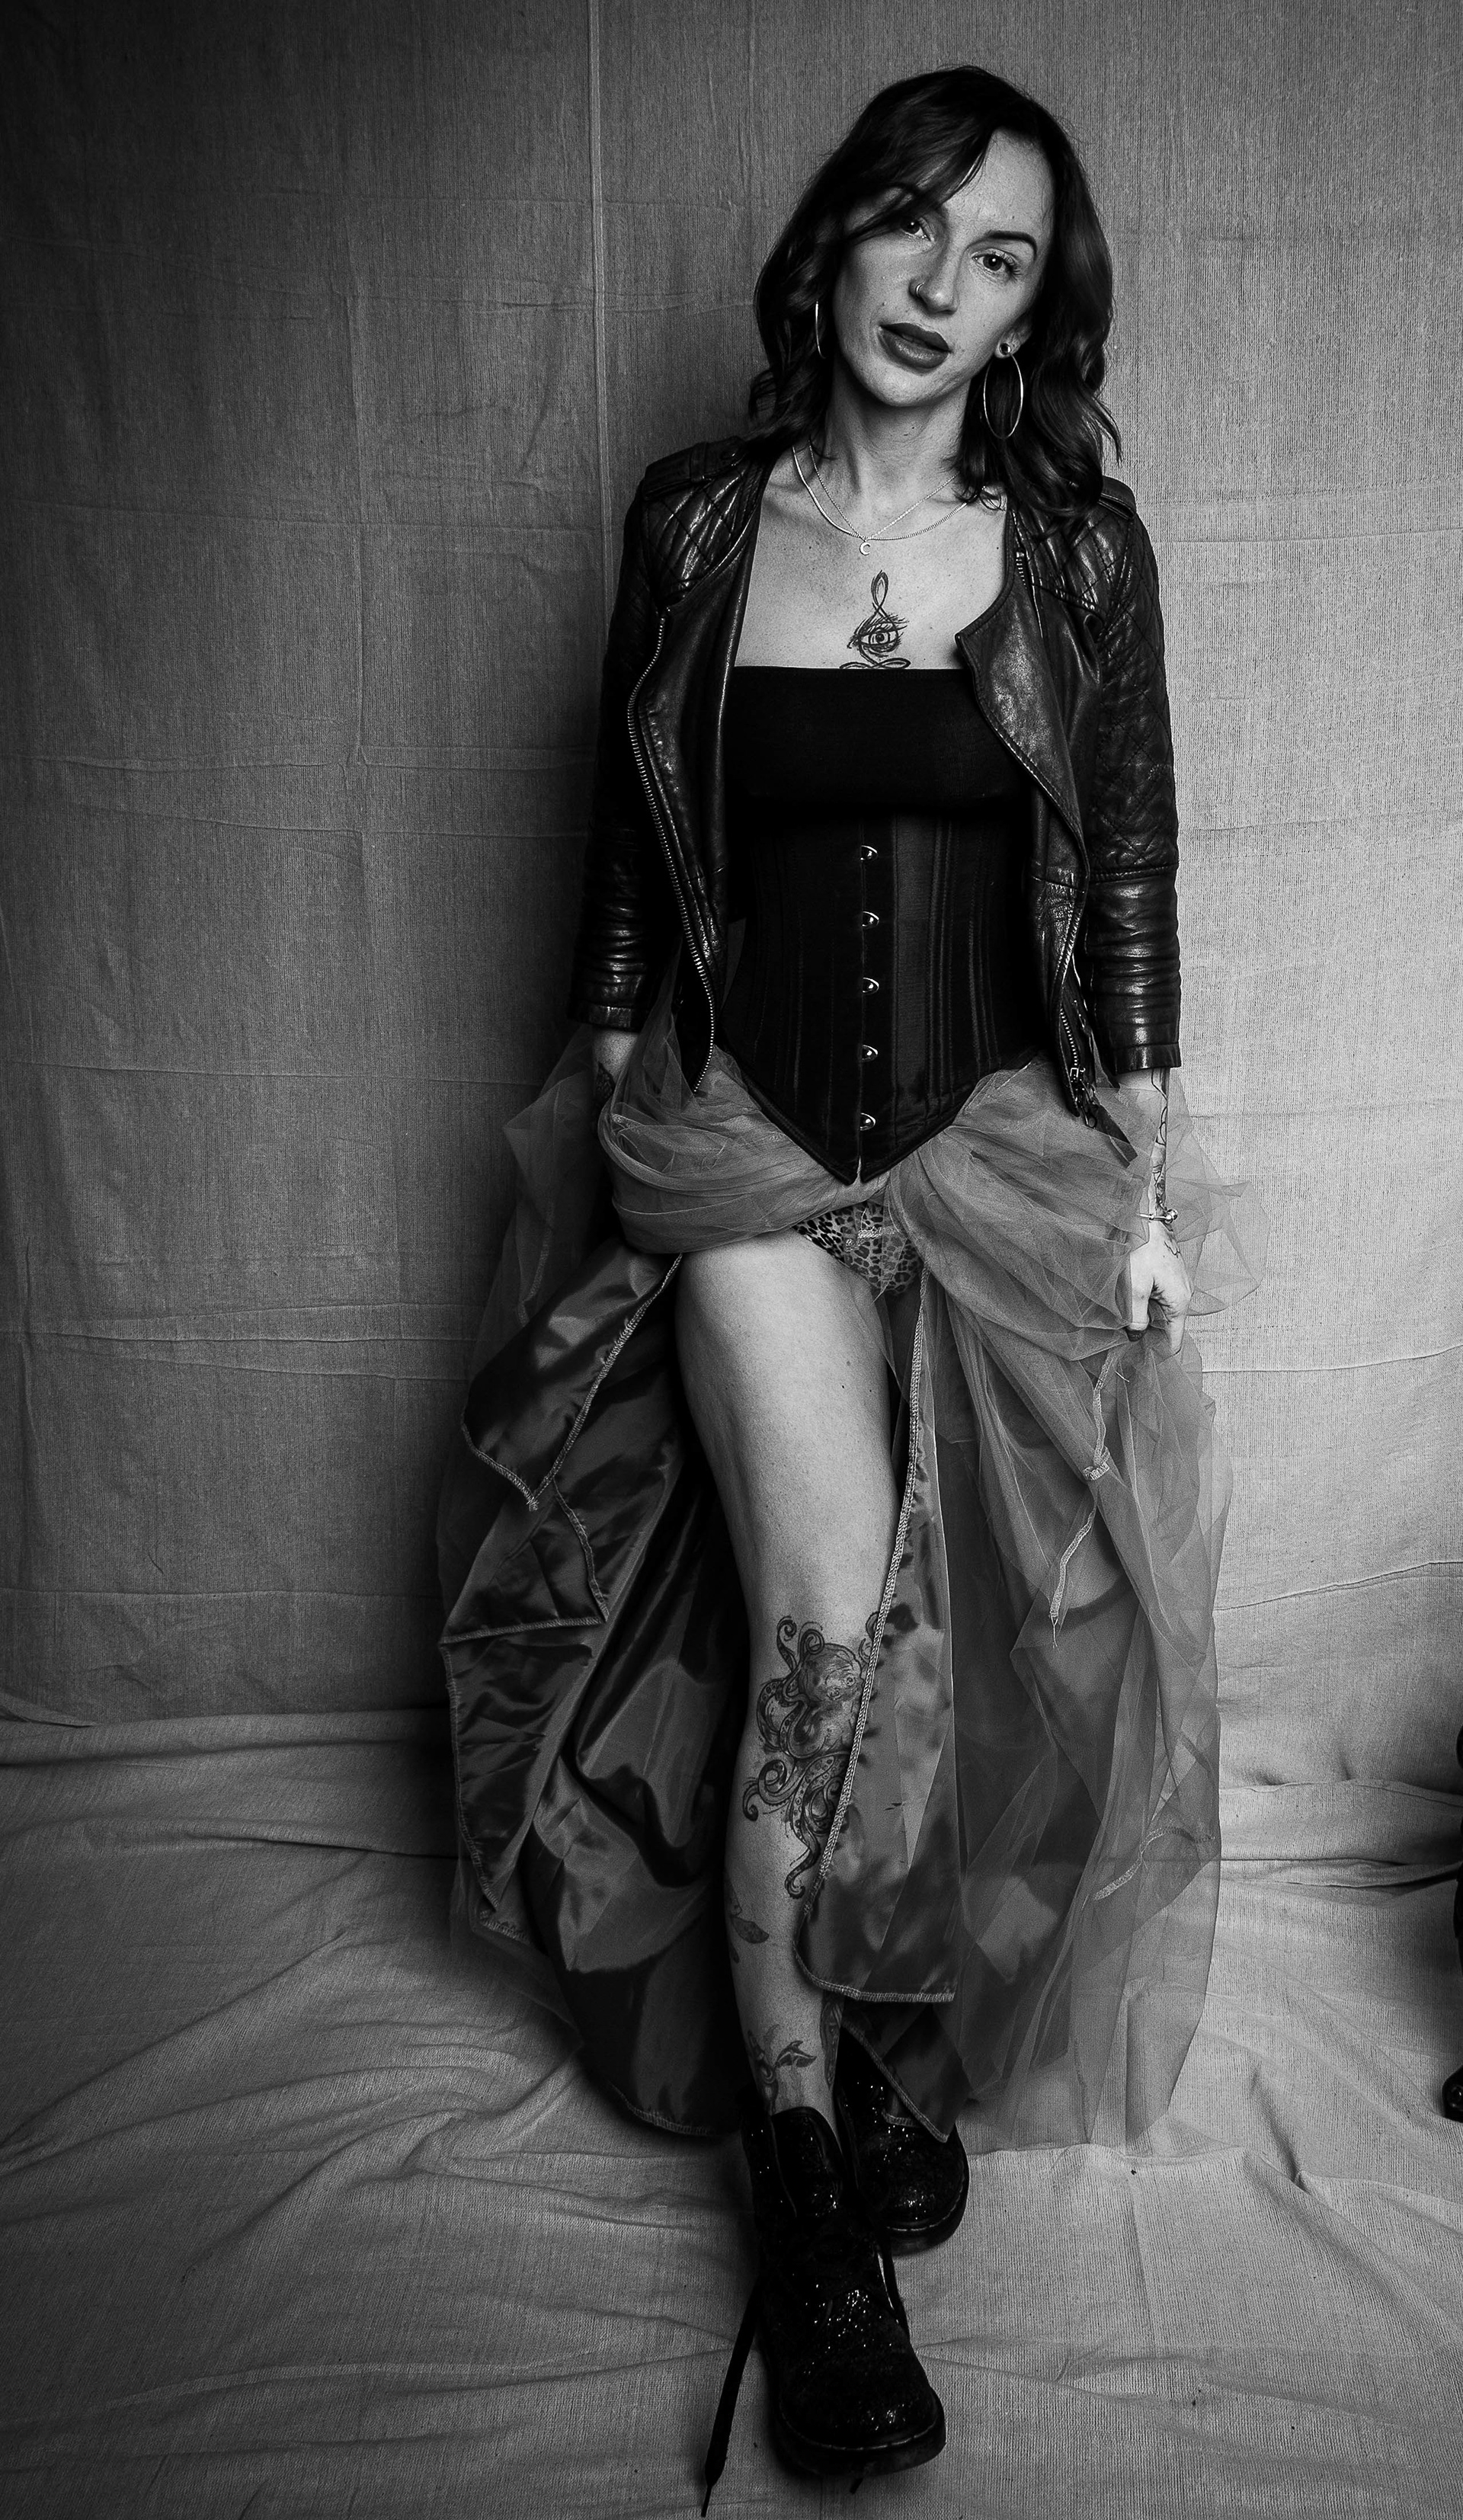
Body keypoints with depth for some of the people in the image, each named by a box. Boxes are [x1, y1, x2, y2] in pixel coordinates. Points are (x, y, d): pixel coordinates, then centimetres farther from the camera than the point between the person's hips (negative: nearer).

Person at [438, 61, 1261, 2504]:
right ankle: (809, 2151, 5)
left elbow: (1129, 871, 5)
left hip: (1002, 1125, 1)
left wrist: (1150, 1176, 3)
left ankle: (906, 2018, 25)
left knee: (971, 1624, -2)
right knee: (829, 1620, -13)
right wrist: (604, 1136, 7)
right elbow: (629, 858, 8)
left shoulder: (1076, 539, 4)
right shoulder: (694, 523, 5)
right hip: (743, 1123, -1)